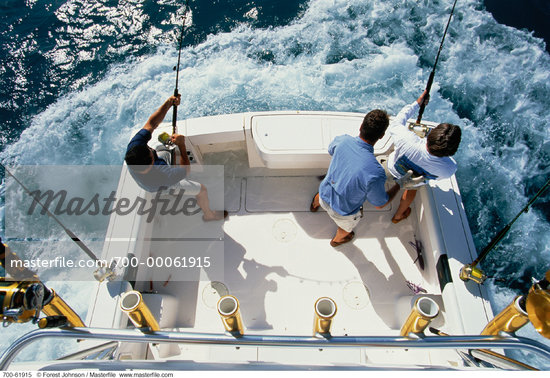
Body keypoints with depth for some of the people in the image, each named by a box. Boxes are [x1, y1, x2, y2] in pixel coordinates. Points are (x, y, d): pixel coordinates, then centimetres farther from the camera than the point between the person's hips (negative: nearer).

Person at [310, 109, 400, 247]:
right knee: (345, 230, 35)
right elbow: (380, 204, -21)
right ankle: (337, 240, 68)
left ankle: (315, 204, 76)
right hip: (343, 212, -3)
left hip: (325, 196, 3)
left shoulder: (342, 140, -27)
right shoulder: (375, 173, -41)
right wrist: (400, 184, -6)